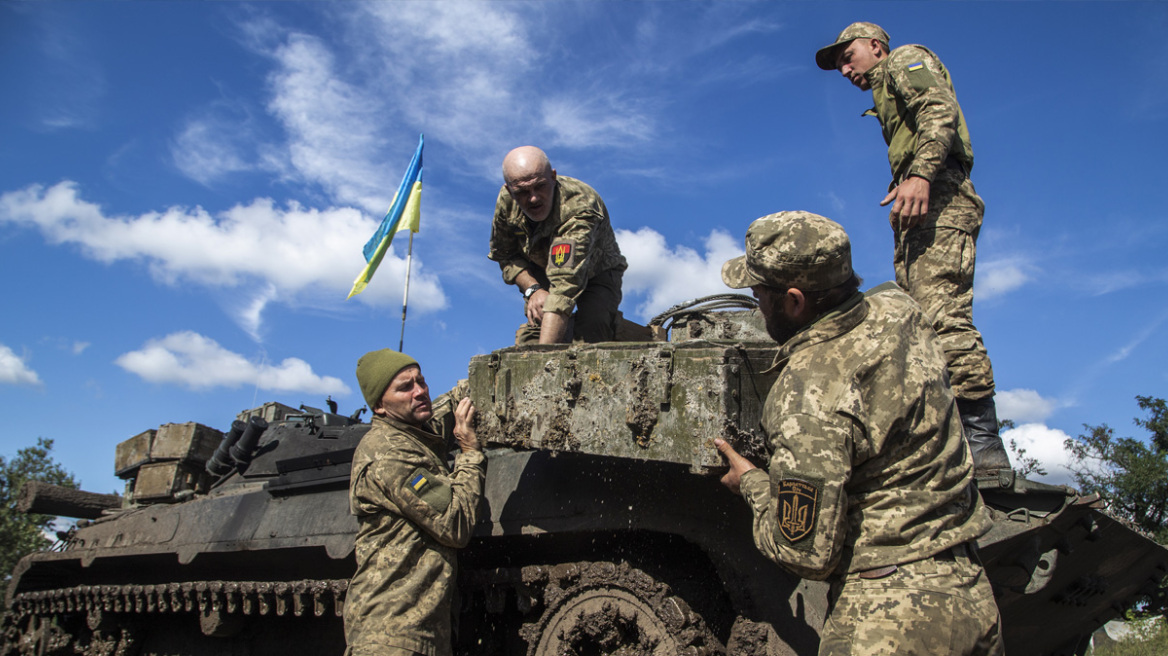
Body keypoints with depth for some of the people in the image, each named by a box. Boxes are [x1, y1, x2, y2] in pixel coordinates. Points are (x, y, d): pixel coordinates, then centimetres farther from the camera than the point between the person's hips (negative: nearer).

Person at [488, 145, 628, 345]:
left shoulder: (578, 208, -42)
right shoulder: (506, 201, -23)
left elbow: (566, 285, -53)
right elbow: (505, 256, -5)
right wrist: (532, 289, -26)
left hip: (597, 274, -4)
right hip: (542, 277, 4)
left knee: (590, 339, -30)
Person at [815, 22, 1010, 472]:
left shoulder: (907, 60, 11)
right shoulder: (888, 99, 36)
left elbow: (940, 110, -9)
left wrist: (920, 174, -24)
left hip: (938, 199, -10)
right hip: (918, 217, 10)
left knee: (942, 315, -21)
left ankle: (982, 446, -25)